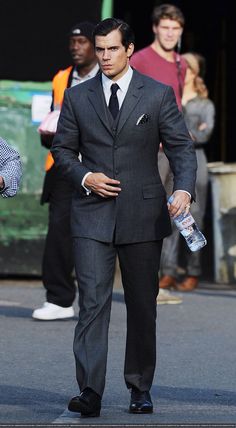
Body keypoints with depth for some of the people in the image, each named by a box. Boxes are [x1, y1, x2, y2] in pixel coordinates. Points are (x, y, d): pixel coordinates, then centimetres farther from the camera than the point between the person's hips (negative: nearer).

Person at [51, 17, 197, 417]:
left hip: (143, 216, 0)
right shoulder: (77, 98, 7)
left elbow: (181, 147, 0)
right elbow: (62, 150, 12)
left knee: (142, 305, 8)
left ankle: (140, 389, 20)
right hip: (92, 216, 0)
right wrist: (84, 177, -8)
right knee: (92, 302, -11)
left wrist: (184, 189, -18)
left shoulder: (158, 95, 2)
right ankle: (90, 392, -16)